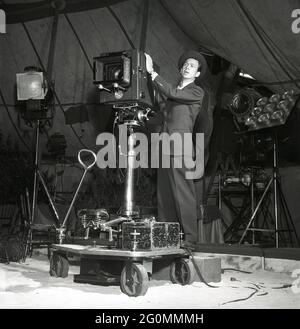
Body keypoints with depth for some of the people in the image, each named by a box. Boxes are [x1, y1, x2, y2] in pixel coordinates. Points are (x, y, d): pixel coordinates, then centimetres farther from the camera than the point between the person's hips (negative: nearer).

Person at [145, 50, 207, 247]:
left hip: (180, 149, -7)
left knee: (183, 194, -8)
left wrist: (152, 72, -9)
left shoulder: (197, 92, 2)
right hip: (165, 147, 7)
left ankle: (190, 238, -3)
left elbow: (171, 93, -11)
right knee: (164, 195, 6)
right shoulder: (175, 91, 23)